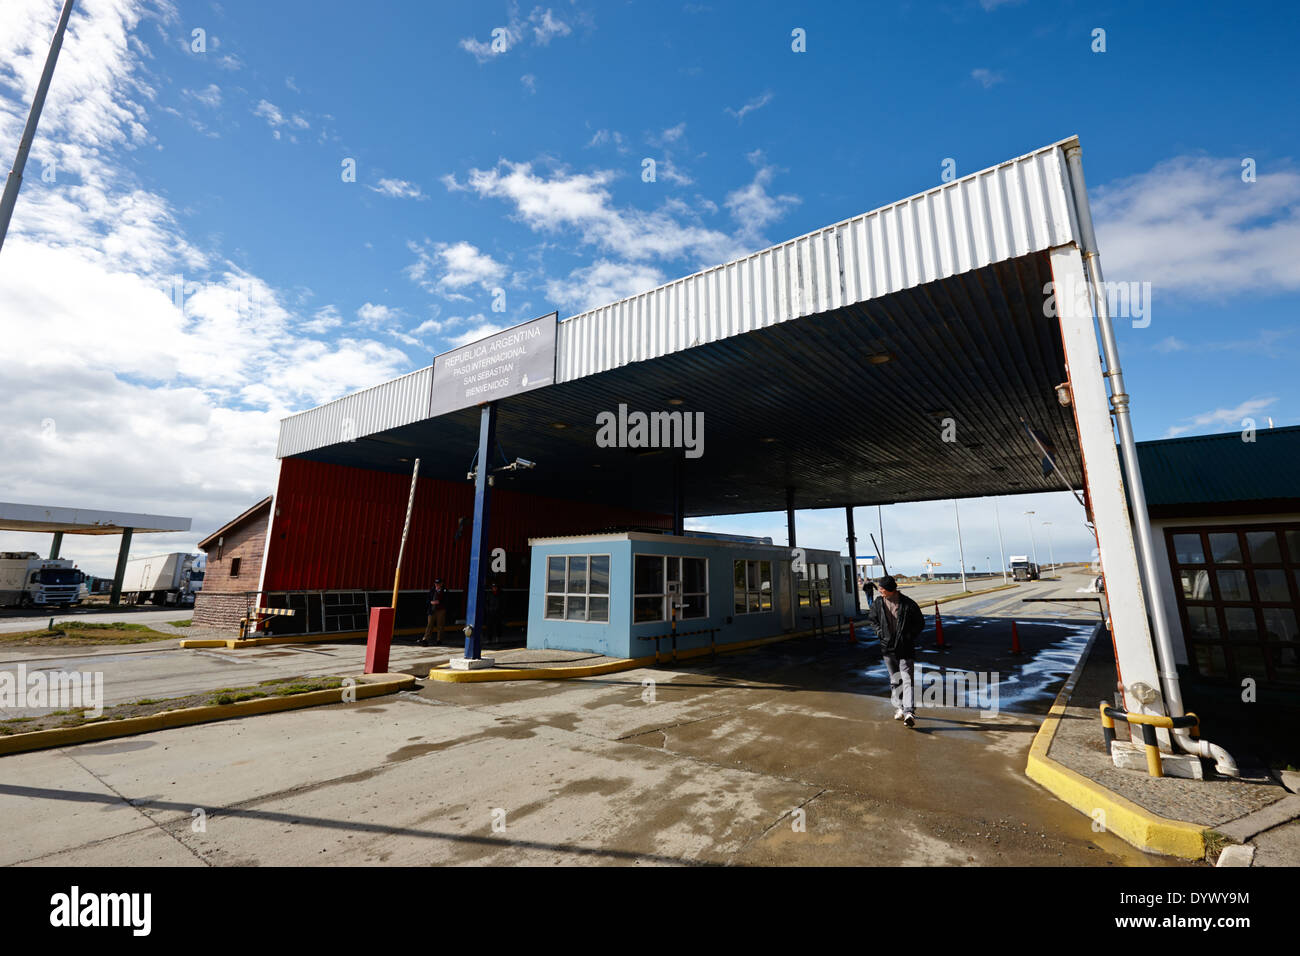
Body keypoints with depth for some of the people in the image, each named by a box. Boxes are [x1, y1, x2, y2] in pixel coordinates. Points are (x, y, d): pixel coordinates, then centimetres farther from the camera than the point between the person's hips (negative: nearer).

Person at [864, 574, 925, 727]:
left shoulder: (909, 604, -12)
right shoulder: (878, 603, -2)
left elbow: (920, 624, 0)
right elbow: (871, 619, 14)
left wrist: (909, 636, -9)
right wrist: (879, 631, -1)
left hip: (905, 648, -3)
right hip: (887, 647, 4)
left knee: (907, 679, -8)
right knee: (895, 680, 13)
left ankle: (909, 712, -9)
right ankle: (899, 707, 23)